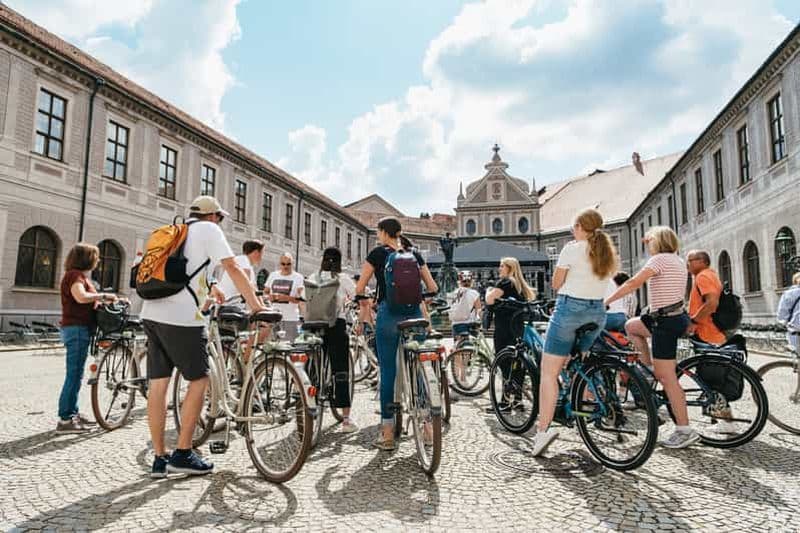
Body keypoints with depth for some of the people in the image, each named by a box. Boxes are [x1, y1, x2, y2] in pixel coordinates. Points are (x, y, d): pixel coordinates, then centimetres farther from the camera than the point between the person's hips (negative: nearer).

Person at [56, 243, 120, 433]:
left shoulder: (81, 276, 20)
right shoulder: (74, 275, -12)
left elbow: (89, 301, 16)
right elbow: (82, 297, -30)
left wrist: (111, 300, 5)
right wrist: (103, 295, -16)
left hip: (81, 329, 10)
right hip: (76, 329, -10)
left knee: (77, 374, 14)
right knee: (73, 375, -7)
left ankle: (72, 413, 22)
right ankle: (64, 420, -2)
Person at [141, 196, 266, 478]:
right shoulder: (208, 229, 1)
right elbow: (232, 269, -8)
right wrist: (257, 305, -10)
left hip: (152, 314, 8)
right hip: (182, 318, -8)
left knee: (158, 385, 9)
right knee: (199, 380, 5)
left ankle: (159, 459, 17)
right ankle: (183, 454, 9)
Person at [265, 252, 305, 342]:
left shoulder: (298, 277, 2)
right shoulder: (273, 275, 14)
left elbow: (301, 298, -7)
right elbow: (265, 292, 18)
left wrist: (287, 298, -24)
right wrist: (268, 297, -5)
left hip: (291, 318, -3)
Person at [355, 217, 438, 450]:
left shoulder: (378, 252, 3)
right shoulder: (414, 254, 13)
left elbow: (360, 288, 3)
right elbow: (432, 288, 13)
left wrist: (364, 314, 16)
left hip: (389, 314, -4)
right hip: (414, 313, 4)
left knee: (388, 372, 1)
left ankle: (387, 434, 6)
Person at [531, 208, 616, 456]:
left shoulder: (572, 248, -7)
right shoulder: (608, 252, 12)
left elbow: (556, 284, -2)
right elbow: (602, 281, 15)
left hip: (570, 308, -7)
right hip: (598, 311, 7)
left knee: (548, 373, -6)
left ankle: (543, 430, -14)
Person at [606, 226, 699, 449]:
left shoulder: (660, 259, -12)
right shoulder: (679, 261, 16)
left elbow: (633, 283, -19)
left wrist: (605, 301, -16)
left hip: (665, 322, -10)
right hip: (677, 316, 10)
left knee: (667, 378, -5)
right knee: (631, 326, 24)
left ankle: (685, 431, 1)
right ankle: (649, 373, 20)